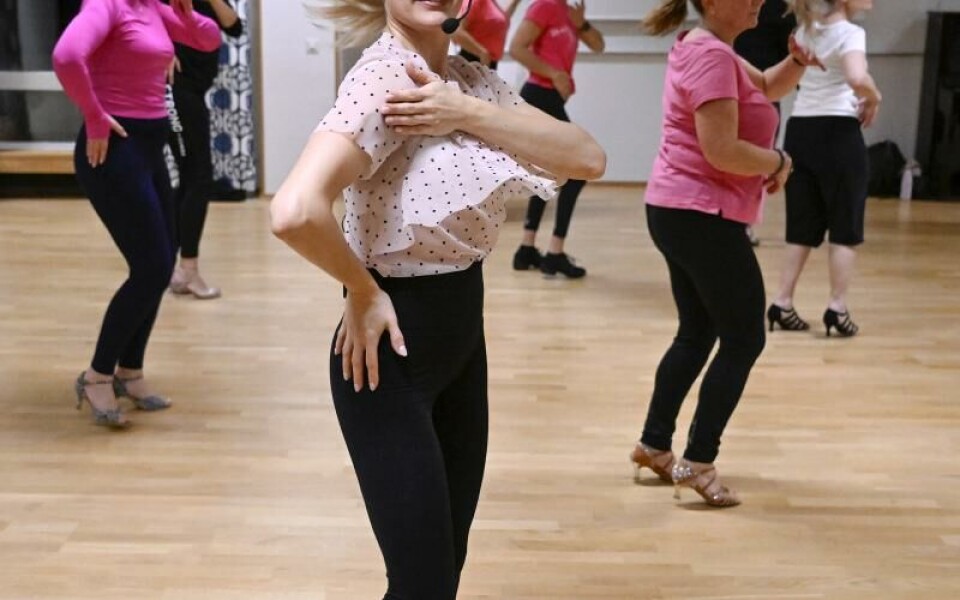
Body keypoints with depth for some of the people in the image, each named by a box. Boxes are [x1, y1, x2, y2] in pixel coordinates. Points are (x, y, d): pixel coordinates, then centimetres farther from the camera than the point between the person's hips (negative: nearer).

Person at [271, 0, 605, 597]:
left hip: (462, 335, 8)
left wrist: (468, 113, -18)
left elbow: (588, 157, -6)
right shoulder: (382, 78, -20)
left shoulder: (472, 79, 5)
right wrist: (362, 291, -18)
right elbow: (295, 211, -35)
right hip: (394, 347, -8)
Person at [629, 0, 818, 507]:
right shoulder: (712, 55, -18)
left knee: (697, 334, 17)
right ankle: (697, 463, 2)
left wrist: (798, 61, 3)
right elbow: (721, 151, -24)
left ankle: (653, 445, 23)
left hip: (679, 213, 10)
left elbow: (767, 88, 23)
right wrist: (779, 161, -8)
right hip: (703, 217, -10)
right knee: (744, 340, 0)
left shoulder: (706, 48, 15)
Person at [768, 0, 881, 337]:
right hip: (838, 133, -6)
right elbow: (857, 78, -29)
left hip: (800, 131, 7)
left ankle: (782, 303, 9)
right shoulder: (850, 33, -10)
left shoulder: (806, 31, 11)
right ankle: (837, 307, 4)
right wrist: (874, 98, -9)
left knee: (802, 227, 12)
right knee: (845, 227, 5)